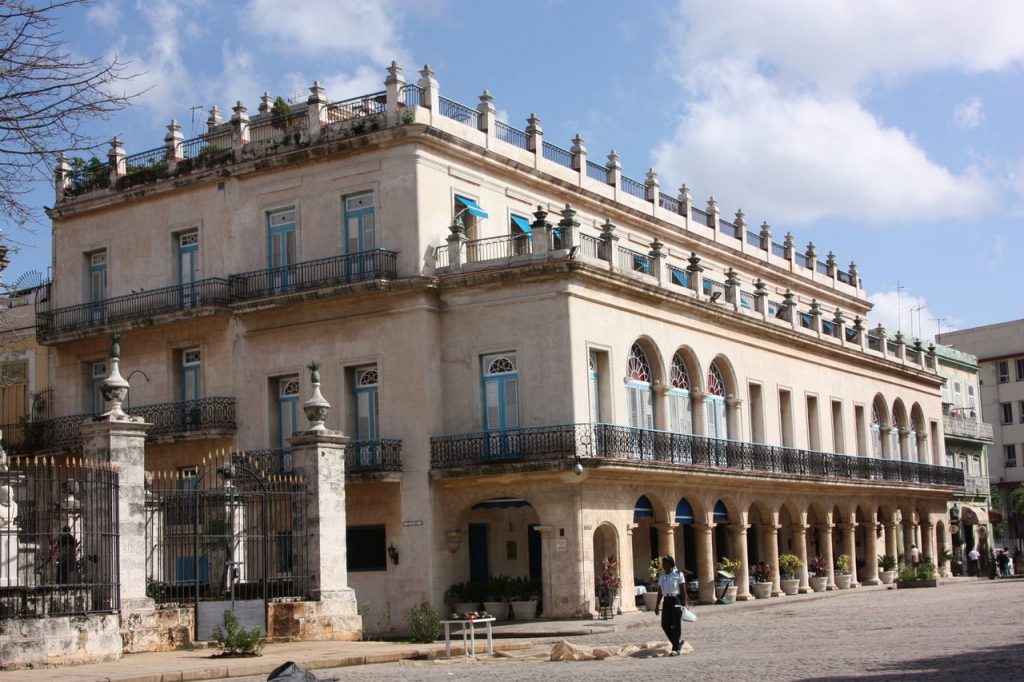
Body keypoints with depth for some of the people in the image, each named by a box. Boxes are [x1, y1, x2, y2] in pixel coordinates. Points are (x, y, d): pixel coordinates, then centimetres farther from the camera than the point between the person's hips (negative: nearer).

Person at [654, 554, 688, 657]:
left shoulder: (678, 574, -4)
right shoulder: (662, 576, 12)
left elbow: (683, 590, -6)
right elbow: (660, 592, 15)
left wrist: (684, 604, -11)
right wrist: (657, 605, 12)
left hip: (676, 600, -6)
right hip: (666, 601, 6)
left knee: (676, 625, -4)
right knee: (665, 624, 2)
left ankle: (676, 649, 1)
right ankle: (678, 642, 23)